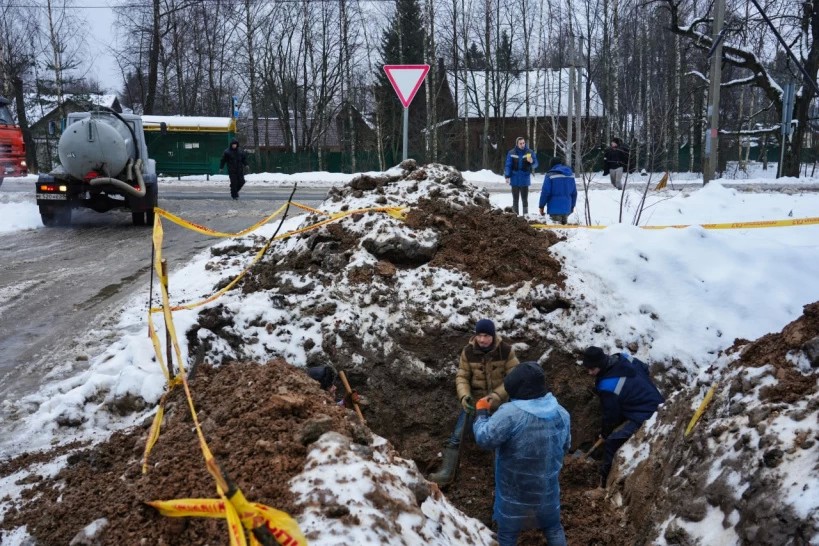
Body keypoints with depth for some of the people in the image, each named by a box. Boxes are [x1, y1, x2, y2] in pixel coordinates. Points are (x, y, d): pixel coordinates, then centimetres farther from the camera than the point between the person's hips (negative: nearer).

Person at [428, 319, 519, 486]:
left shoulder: (506, 350, -17)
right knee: (456, 436, -4)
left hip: (499, 400, -1)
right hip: (474, 399, 1)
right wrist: (464, 396, -24)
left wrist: (497, 395, -26)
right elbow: (462, 377, -5)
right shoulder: (468, 352, -12)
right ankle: (447, 472, 1)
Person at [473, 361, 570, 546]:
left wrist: (481, 412, -8)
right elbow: (565, 447, 9)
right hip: (548, 487, 5)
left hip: (515, 491, -5)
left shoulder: (510, 414, -27)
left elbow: (484, 438, -23)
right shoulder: (561, 413, -4)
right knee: (552, 526, 25)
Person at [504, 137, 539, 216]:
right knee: (515, 199, 8)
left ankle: (525, 215, 7)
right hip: (515, 180, 0)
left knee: (525, 199, 4)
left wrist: (532, 161, -26)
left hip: (525, 180, 0)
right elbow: (508, 166, -1)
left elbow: (535, 164, -3)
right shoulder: (511, 153, -3)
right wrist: (507, 176, -11)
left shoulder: (530, 152, -2)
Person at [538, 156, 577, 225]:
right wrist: (572, 205, 25)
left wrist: (541, 206, -1)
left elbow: (545, 192, -11)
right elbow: (574, 192, 14)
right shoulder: (571, 175, 9)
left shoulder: (550, 175, -8)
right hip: (567, 208, 5)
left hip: (555, 208, -5)